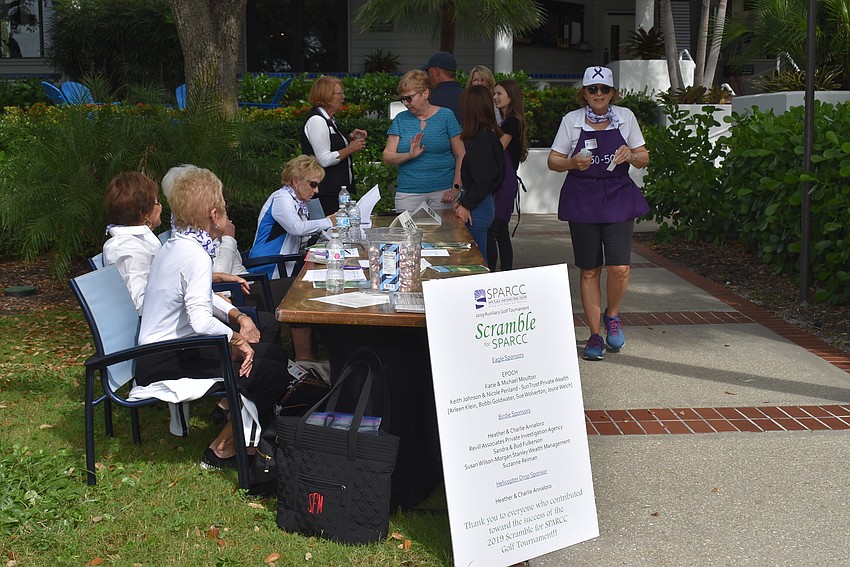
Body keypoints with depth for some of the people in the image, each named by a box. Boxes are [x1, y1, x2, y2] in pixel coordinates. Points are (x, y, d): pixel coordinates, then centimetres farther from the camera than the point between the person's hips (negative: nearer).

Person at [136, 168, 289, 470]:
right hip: (165, 367, -10)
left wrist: (236, 315, 9)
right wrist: (236, 338, -16)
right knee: (271, 375, -15)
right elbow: (201, 320, -32)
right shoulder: (195, 255, -21)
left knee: (274, 354, 9)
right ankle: (224, 448, -2)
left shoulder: (174, 245, 9)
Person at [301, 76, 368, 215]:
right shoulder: (316, 120, -14)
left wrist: (350, 137, 15)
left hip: (338, 189, 10)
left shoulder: (329, 119, 17)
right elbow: (324, 160, -20)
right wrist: (350, 149, -15)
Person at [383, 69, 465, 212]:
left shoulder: (446, 116, 3)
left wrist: (456, 188, -9)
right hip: (408, 193, 2)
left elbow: (460, 156, 1)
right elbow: (387, 157, 3)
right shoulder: (400, 120, 9)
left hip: (443, 191, -2)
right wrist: (409, 155, -15)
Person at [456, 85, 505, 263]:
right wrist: (463, 200, 17)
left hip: (479, 206, -9)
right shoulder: (490, 134, 11)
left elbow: (483, 179, -19)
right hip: (482, 203, 9)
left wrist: (466, 205, -13)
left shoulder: (483, 137, -17)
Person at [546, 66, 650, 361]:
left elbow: (643, 159, 9)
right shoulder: (571, 121, 2)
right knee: (589, 270, 4)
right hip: (582, 200, 0)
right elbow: (553, 160, 5)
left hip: (618, 197, 0)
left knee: (619, 267, -12)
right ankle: (594, 335, 16)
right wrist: (573, 163, -15)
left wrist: (632, 156, -13)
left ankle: (612, 314, 19)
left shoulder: (625, 117, 4)